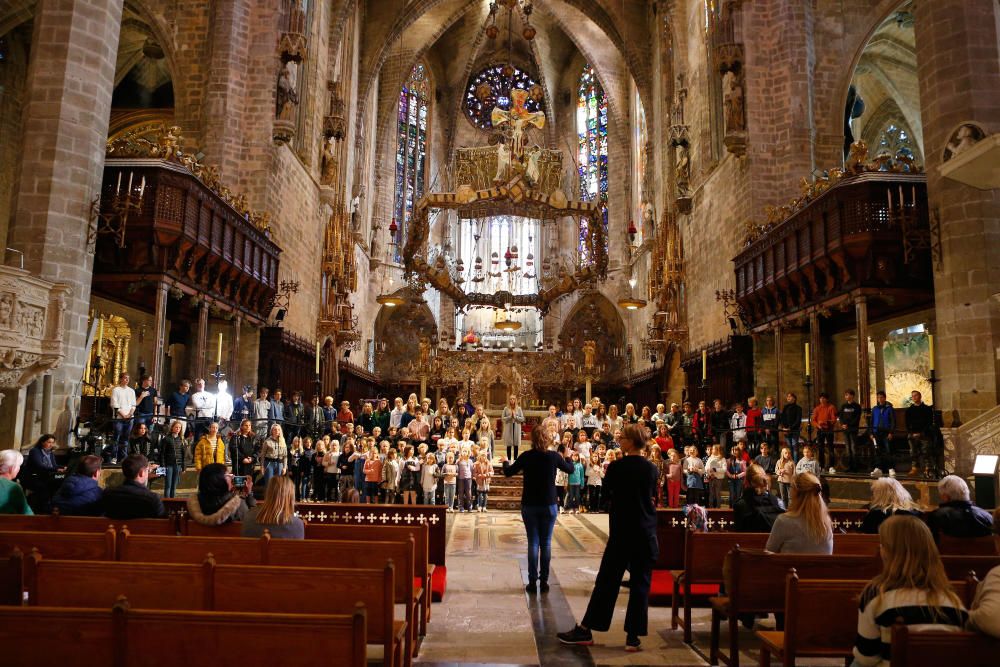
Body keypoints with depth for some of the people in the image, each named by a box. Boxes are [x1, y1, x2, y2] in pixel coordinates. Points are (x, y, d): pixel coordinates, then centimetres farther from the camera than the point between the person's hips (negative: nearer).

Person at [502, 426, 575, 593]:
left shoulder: (526, 456, -7)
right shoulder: (554, 456, -5)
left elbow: (508, 473, 4)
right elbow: (570, 469, 11)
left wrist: (505, 462, 24)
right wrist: (565, 459, 31)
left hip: (529, 505, 0)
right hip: (549, 505, 0)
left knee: (533, 543, 4)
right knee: (546, 543, 7)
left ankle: (532, 582, 3)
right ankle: (544, 581, 9)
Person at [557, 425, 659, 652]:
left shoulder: (616, 467, -10)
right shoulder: (652, 469, -1)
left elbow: (606, 492, 4)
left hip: (621, 530, -2)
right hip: (646, 532, 2)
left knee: (607, 580, 5)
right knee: (640, 583, 7)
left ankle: (585, 630, 11)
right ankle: (633, 637, 10)